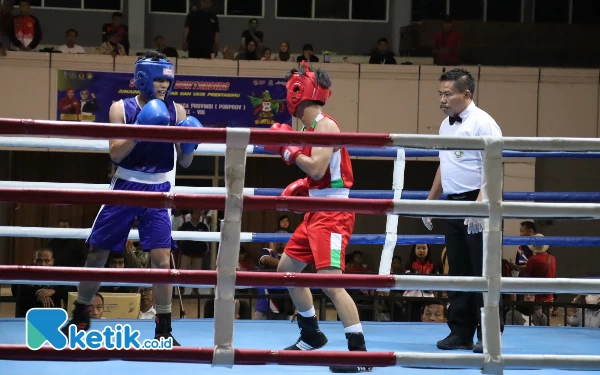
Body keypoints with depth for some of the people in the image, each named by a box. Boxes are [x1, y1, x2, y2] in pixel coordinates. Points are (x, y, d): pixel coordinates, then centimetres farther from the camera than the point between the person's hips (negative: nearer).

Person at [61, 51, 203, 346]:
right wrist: (139, 130, -26)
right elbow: (116, 154, -13)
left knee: (161, 258, -10)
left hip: (158, 190, 0)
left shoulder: (176, 111, 0)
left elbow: (185, 162, 3)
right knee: (97, 252, 6)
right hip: (125, 187, 0)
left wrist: (189, 145, -18)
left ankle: (163, 330, -2)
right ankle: (80, 318, 24)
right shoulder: (122, 108, -4)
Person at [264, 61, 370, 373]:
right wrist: (300, 188, 9)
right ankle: (311, 335, 30)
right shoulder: (313, 127, 13)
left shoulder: (325, 126, -15)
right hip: (316, 212, 11)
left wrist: (288, 149, -13)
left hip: (333, 214, -11)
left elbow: (317, 169, -24)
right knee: (287, 268, 19)